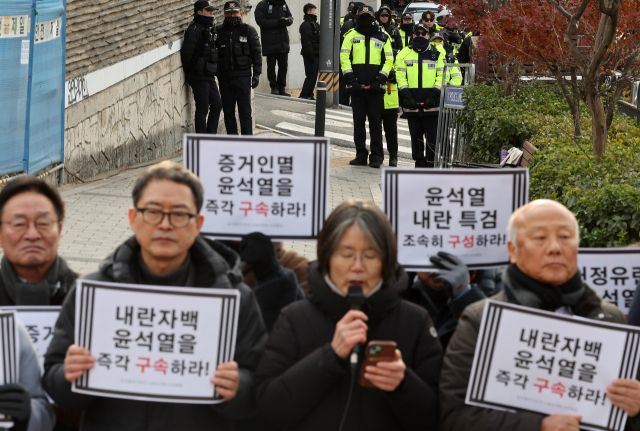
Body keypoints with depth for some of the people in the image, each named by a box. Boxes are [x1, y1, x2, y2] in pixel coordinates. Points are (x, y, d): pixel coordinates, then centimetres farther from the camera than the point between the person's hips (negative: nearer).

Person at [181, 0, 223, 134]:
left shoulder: (209, 30, 16)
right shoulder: (194, 29, -12)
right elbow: (186, 52, -19)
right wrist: (189, 72, -12)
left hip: (209, 76, 9)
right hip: (199, 77, -9)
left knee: (217, 105, 9)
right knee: (202, 109, -4)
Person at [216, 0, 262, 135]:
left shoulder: (249, 31, 2)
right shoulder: (218, 32, 7)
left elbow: (256, 54, 3)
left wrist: (256, 74, -4)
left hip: (243, 76, -2)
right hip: (224, 77, 3)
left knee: (245, 111, -3)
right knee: (228, 111, 5)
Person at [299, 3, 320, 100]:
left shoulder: (316, 24, 19)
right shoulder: (306, 25, -11)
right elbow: (306, 41, -18)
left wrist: (320, 53, 18)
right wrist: (310, 54, -22)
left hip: (317, 55, 9)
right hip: (310, 55, -9)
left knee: (313, 76, 9)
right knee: (311, 76, -11)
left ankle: (309, 95, 13)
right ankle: (303, 95, -9)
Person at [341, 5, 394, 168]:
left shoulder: (383, 37, 8)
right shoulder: (351, 36, 8)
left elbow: (389, 61, 7)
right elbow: (344, 58, 4)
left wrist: (380, 80, -6)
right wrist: (351, 80, -7)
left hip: (375, 87, -1)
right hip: (357, 87, 1)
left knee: (375, 122, -2)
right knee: (358, 121, 4)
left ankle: (376, 156, 2)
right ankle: (361, 155, 10)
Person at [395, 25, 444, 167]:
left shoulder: (436, 54, 8)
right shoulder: (405, 54, 10)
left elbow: (442, 76, 5)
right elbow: (400, 76, 7)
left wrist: (434, 94, -7)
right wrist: (406, 94, -6)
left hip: (431, 102, -1)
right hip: (412, 102, 2)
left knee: (432, 134, -4)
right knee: (416, 134, 6)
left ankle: (431, 163, 3)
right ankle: (419, 162, 14)